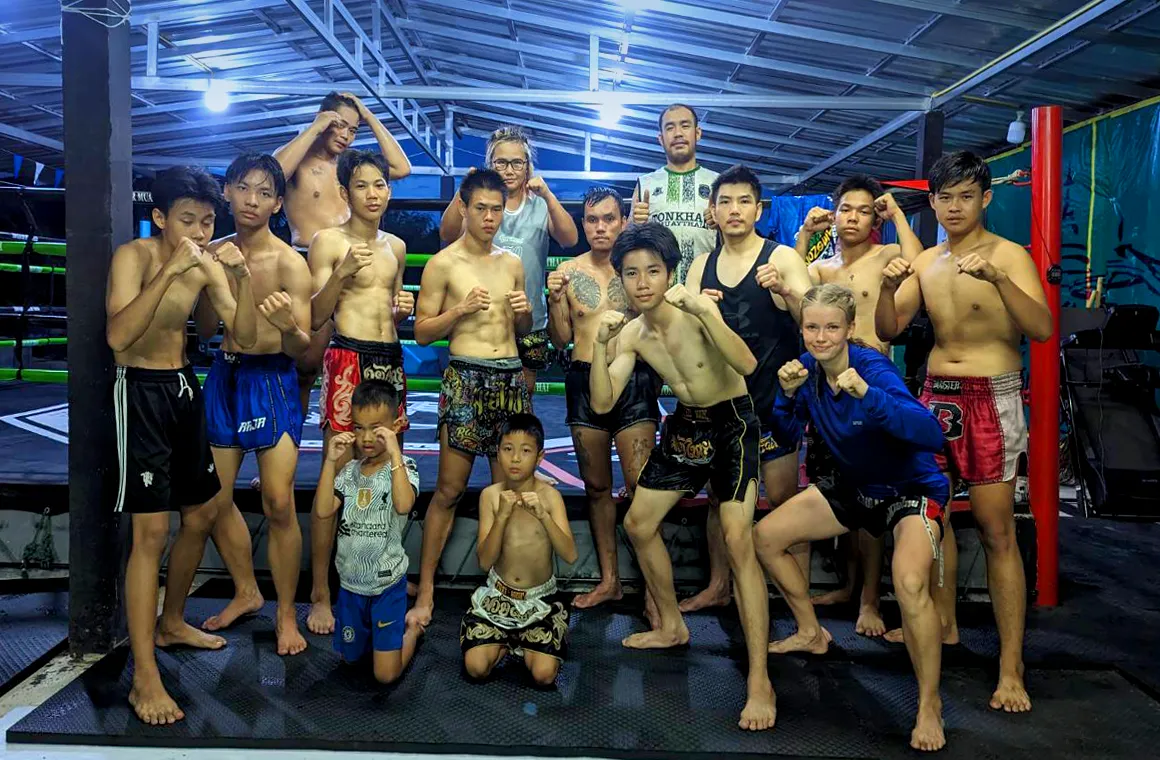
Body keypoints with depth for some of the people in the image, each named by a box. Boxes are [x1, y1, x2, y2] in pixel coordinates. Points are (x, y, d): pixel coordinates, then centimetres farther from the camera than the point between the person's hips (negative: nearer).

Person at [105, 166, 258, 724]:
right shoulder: (134, 256, -13)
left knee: (201, 515, 15)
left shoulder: (207, 266, 4)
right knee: (152, 531, -11)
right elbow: (118, 336, -28)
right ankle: (144, 677, -6)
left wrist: (242, 276, -17)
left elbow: (245, 338, -4)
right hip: (141, 390, -7)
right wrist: (169, 270, -33)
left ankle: (170, 623, 35)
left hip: (184, 386, 7)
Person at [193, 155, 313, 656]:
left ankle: (286, 612, 10)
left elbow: (301, 348, -14)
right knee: (215, 497, 10)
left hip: (272, 379, -5)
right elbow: (204, 330, 7)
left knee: (278, 503, -8)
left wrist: (288, 325, -36)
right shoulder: (213, 253, 5)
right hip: (223, 375, 5)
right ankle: (246, 592, 31)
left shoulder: (289, 263, -11)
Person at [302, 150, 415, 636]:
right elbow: (315, 317, -6)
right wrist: (342, 272, -20)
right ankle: (320, 594, 3)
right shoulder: (329, 241, -2)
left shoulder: (396, 246, 16)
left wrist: (404, 307, 5)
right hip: (349, 359, -6)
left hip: (391, 359, 6)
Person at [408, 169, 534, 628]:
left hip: (512, 377, 4)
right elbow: (422, 332, 0)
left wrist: (525, 311, 1)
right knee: (449, 489, -3)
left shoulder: (513, 264, 14)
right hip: (466, 377, -4)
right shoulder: (443, 264, 1)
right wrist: (461, 309, -14)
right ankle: (425, 592, 7)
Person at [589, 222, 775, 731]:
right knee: (638, 523, 13)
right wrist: (600, 344, -20)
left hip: (731, 424, -7)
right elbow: (602, 404, -9)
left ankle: (760, 682, -14)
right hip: (684, 424, 7)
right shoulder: (632, 335, -3)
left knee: (738, 541, -20)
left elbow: (747, 365, -34)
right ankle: (671, 626, 36)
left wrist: (702, 311, -40)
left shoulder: (697, 309, -20)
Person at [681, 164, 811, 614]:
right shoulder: (702, 266, 8)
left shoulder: (782, 258, -5)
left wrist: (785, 291, -32)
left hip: (772, 395, -4)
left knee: (782, 497, -1)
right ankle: (719, 585, 26)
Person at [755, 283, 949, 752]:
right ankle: (812, 634, 28)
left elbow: (932, 435, -39)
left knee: (910, 585, -31)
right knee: (766, 536, 6)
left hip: (912, 489, -7)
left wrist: (868, 395, -49)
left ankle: (929, 704, -6)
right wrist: (788, 394, -18)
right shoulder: (807, 368, -9)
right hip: (854, 487, 7)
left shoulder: (873, 370, -27)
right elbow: (786, 434, 0)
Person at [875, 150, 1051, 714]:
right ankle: (943, 623, 29)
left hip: (991, 398, -5)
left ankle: (1011, 667, -1)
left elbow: (1043, 328, -18)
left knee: (997, 530, -6)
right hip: (935, 394, 5)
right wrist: (888, 286, -14)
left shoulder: (1008, 255, -5)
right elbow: (888, 331, 5)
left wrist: (997, 278, -32)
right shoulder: (925, 263, 10)